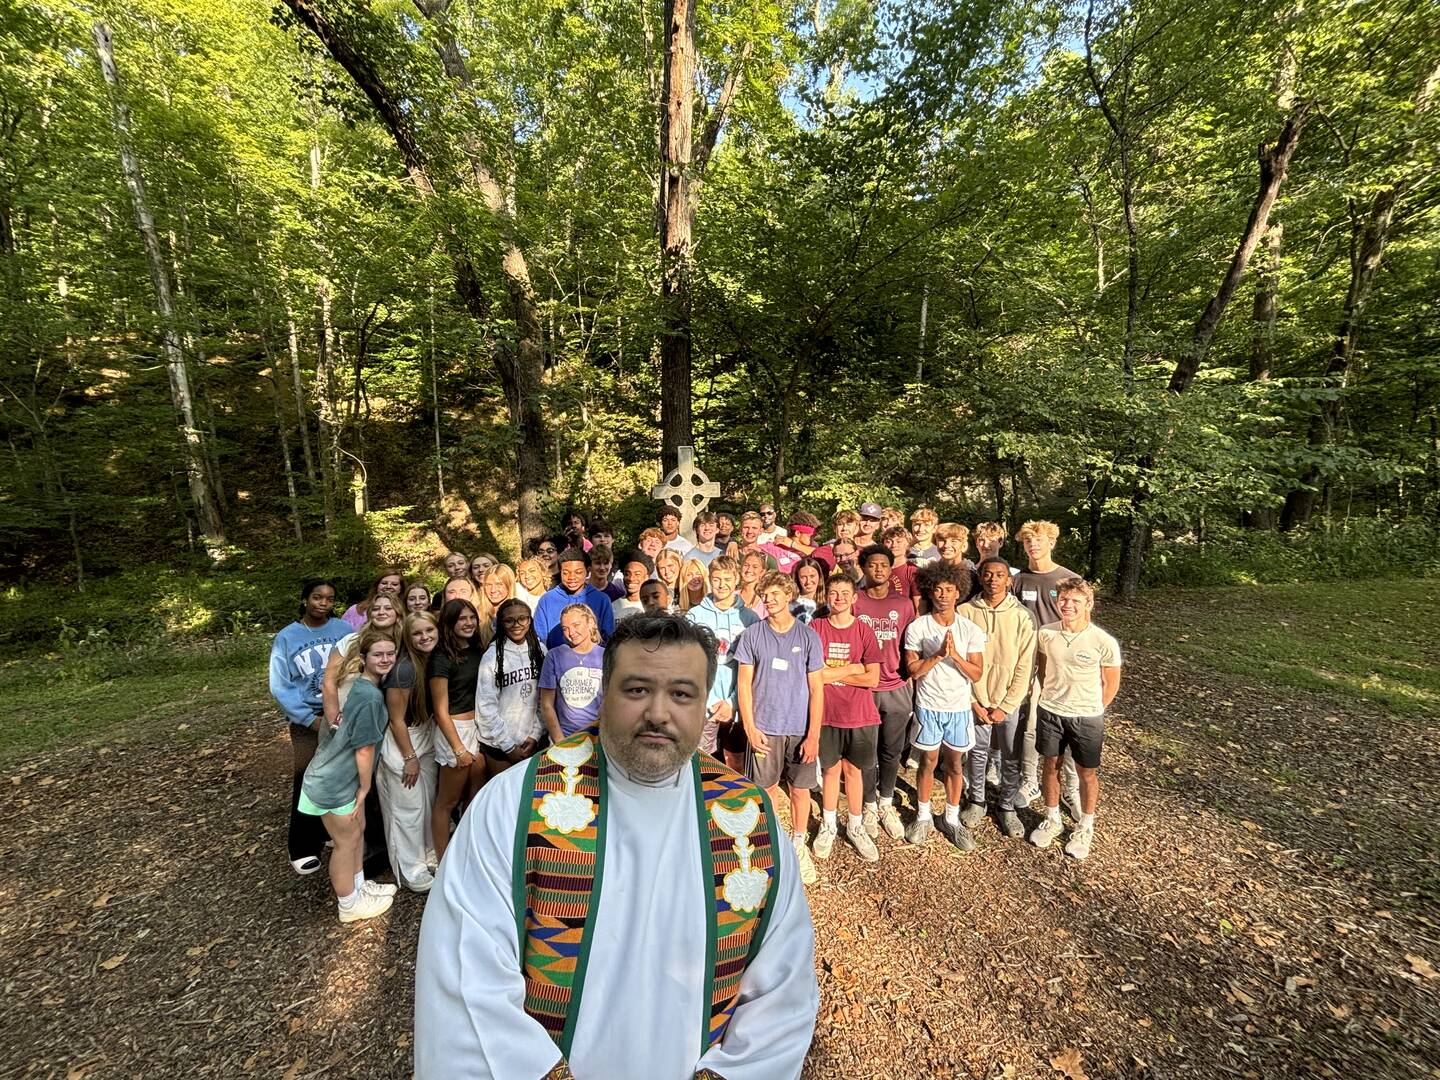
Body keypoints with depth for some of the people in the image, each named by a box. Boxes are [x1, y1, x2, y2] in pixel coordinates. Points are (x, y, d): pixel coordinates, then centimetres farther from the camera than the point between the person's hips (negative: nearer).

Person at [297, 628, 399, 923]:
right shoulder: (370, 695, -29)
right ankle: (349, 905, 30)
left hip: (344, 776, 9)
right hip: (334, 783, -9)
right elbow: (365, 748, -21)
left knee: (358, 830, 22)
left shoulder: (360, 685, 1)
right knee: (347, 841, 10)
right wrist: (365, 786, -11)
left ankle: (359, 886, 41)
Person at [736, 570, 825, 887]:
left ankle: (799, 845, 35)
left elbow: (816, 688, -3)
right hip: (764, 727, 0)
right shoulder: (752, 635, -4)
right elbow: (744, 684, -1)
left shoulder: (808, 636, -5)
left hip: (800, 728, 0)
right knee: (767, 789, 12)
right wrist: (750, 728, -7)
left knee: (800, 789, 12)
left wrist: (813, 734, -7)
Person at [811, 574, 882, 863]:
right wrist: (853, 668, -12)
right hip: (826, 713, -1)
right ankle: (828, 826, 33)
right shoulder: (815, 628, -7)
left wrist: (832, 674, -13)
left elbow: (873, 679, -10)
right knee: (831, 770, 13)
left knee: (853, 770, 14)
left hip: (860, 714, 1)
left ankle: (855, 827, 33)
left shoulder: (865, 631, -5)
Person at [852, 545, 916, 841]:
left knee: (892, 751, 13)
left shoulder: (903, 605, 3)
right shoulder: (854, 603, -5)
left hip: (897, 689, 2)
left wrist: (912, 686, 6)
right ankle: (870, 806, 29)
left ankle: (886, 805, 33)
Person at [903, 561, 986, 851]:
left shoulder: (971, 630, -5)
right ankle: (923, 816, 30)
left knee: (955, 764, 14)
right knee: (928, 762, 11)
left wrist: (955, 654, -22)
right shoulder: (917, 627, -9)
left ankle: (952, 820, 31)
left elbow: (976, 674, -6)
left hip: (959, 707, 2)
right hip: (928, 706, -1)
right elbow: (913, 670, -11)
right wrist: (939, 654, -23)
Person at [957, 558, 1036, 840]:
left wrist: (1005, 707, -9)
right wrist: (974, 702, -8)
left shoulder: (1022, 616, -8)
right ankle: (976, 801, 34)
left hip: (1010, 702, 0)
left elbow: (1025, 667, -6)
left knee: (1012, 759, 11)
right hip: (975, 701, 0)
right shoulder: (965, 612, -9)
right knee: (977, 754, 14)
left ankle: (1007, 806, 32)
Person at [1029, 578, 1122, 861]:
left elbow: (1111, 685, -3)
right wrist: (1049, 700, 8)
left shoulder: (1104, 642, -17)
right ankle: (1052, 820, 37)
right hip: (1050, 713, 3)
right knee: (1051, 766, 16)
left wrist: (1089, 709, 2)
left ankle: (1085, 828, 36)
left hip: (1087, 718, -2)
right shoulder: (1045, 634, -9)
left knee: (1087, 773, 14)